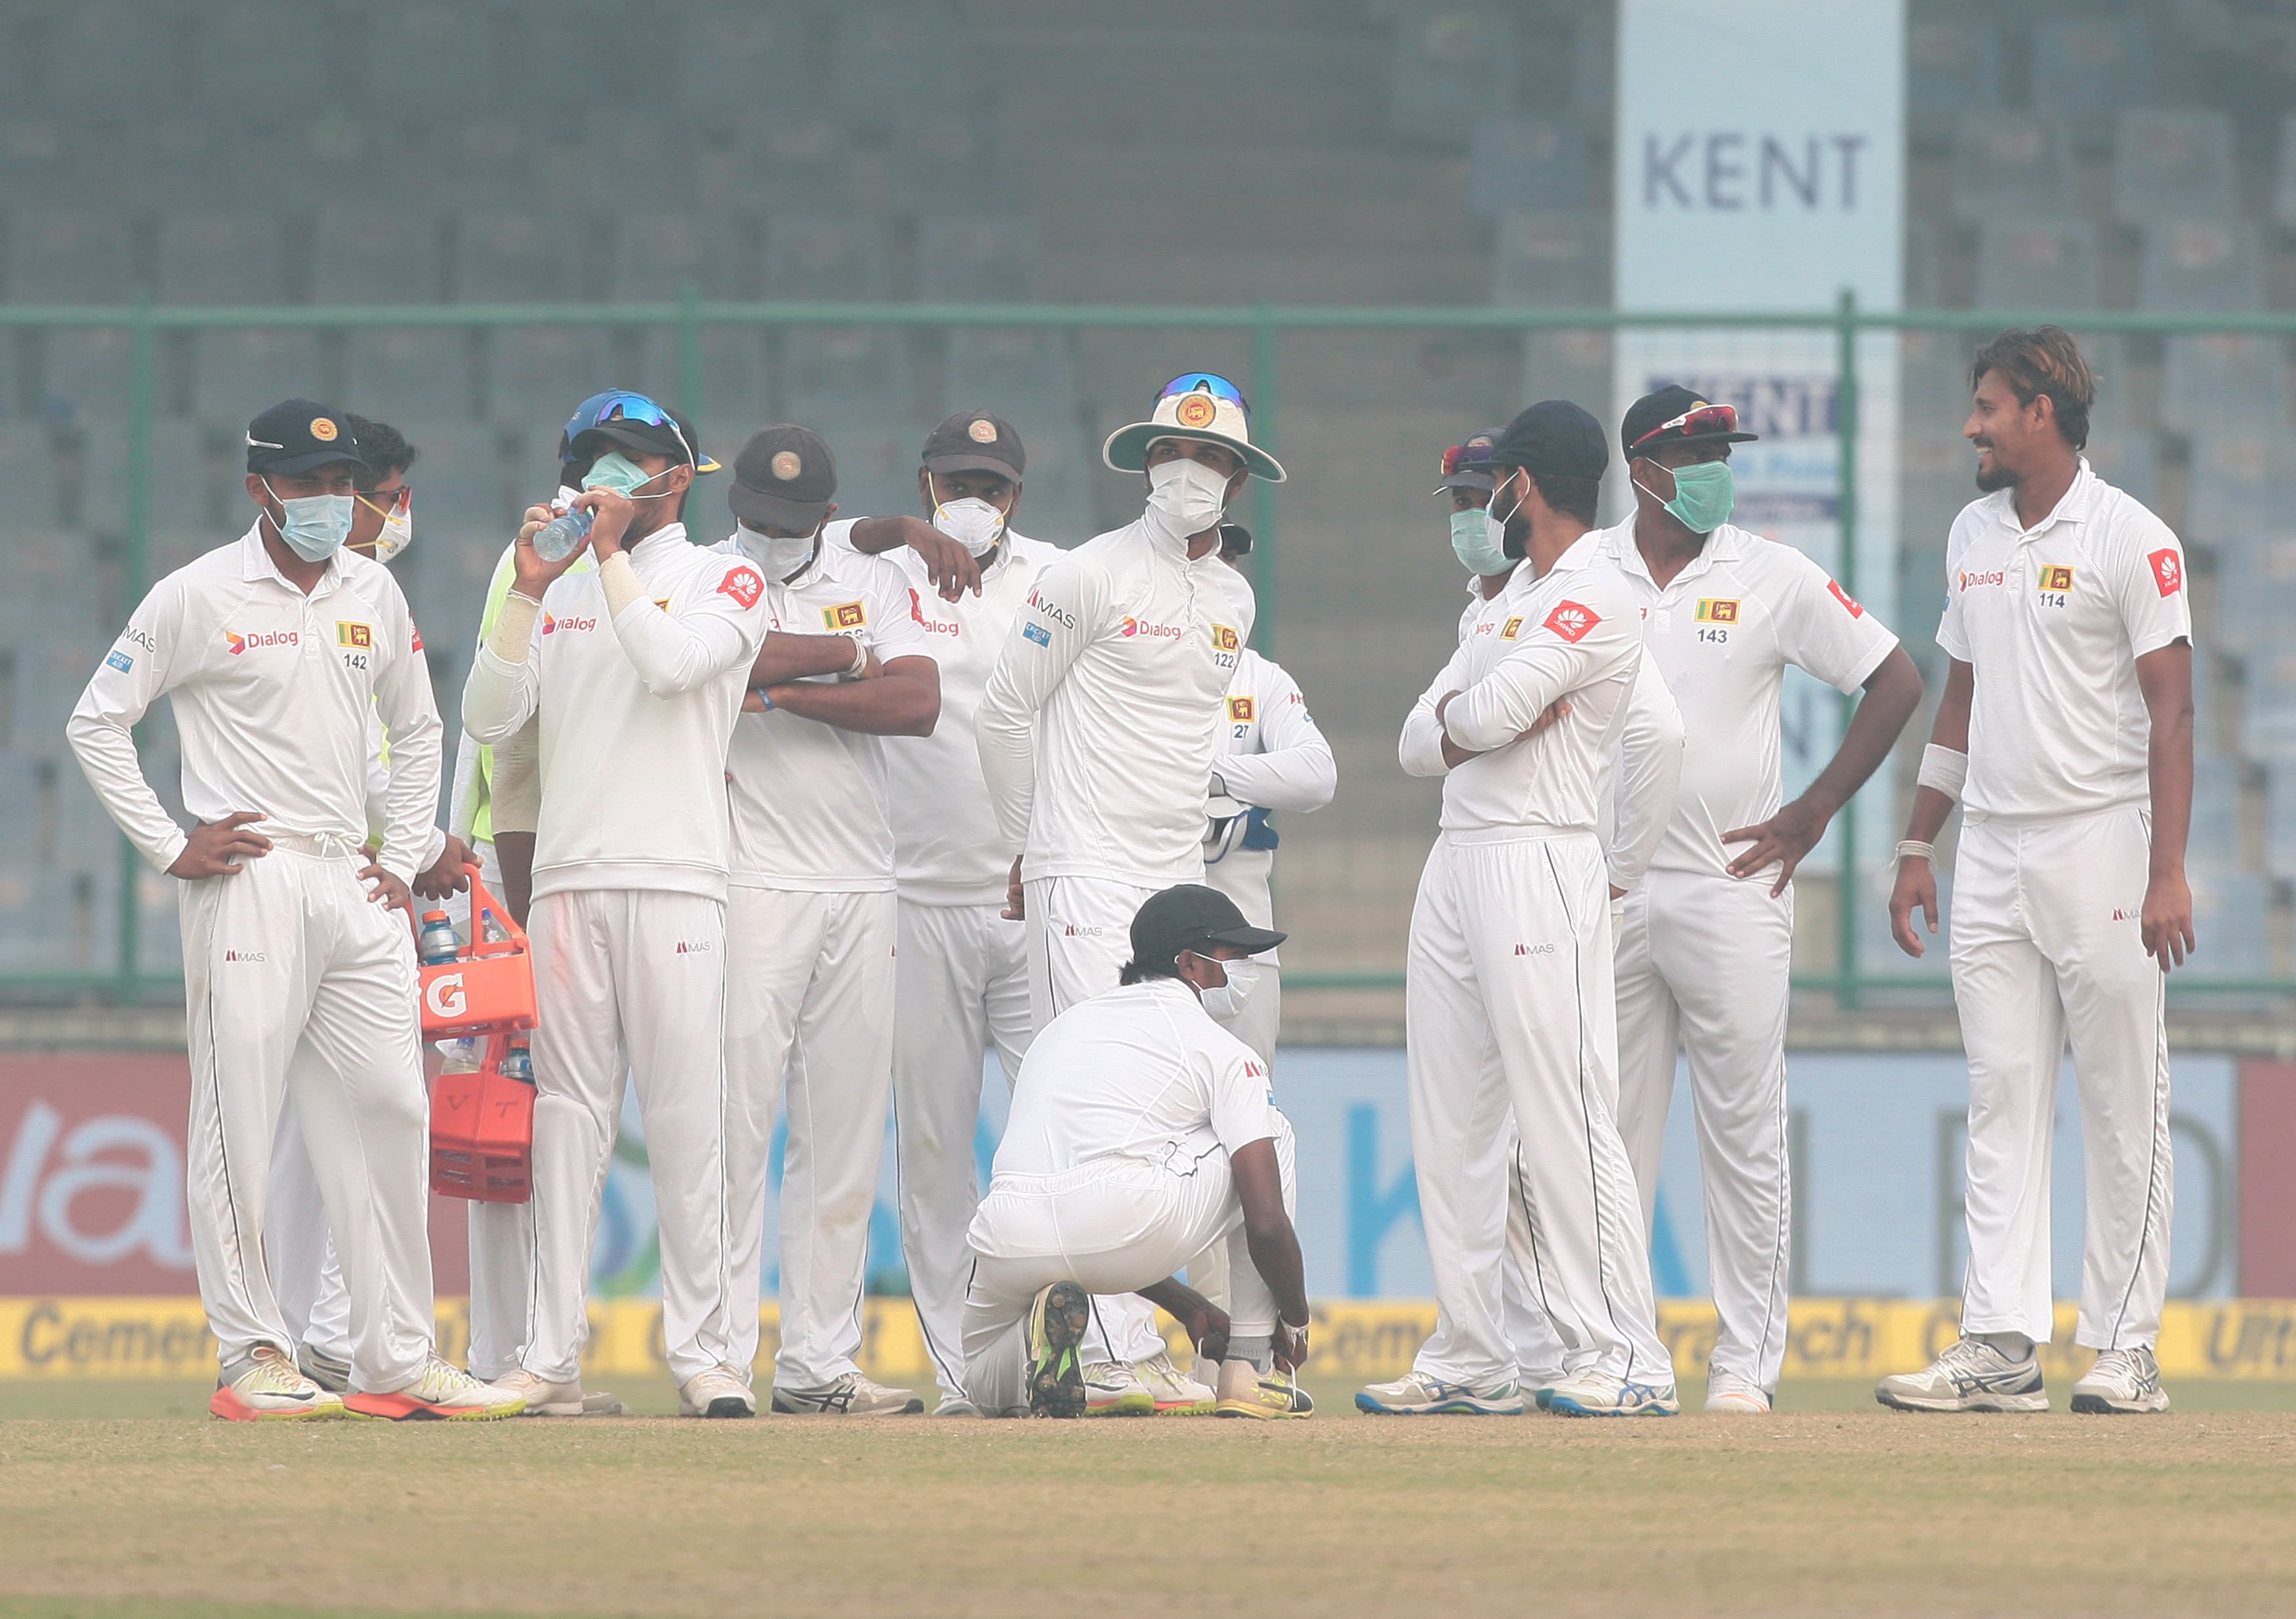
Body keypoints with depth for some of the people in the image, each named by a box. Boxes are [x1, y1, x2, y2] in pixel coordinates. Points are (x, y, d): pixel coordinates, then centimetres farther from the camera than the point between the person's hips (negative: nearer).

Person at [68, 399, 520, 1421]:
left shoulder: (374, 596, 13)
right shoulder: (199, 598, -3)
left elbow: (417, 731, 25)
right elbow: (96, 723, -1)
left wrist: (404, 861, 15)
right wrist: (171, 847, -6)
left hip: (355, 889, 6)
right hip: (248, 882, -5)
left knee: (386, 1113, 2)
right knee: (240, 1122, -5)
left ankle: (398, 1360, 6)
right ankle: (252, 1357, -1)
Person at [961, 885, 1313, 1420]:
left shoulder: (1059, 1030, 30)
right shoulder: (1224, 1052, 11)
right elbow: (1266, 1224, 2)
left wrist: (1191, 1309, 38)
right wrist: (1295, 1324, 22)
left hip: (1009, 1249, 5)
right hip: (1126, 1229, -5)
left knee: (986, 1382, 37)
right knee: (1269, 1132, 23)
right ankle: (1248, 1370, 17)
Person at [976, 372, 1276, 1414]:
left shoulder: (1232, 601, 15)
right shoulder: (1088, 577, -6)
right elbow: (1005, 714, 0)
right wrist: (1031, 845, 8)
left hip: (1178, 879, 7)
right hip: (1085, 880, -7)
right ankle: (1120, 1355, -20)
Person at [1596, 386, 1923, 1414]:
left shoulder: (1772, 577, 1)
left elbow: (1896, 682, 4)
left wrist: (1812, 815, -1)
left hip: (1730, 893, -2)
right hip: (1606, 893, 2)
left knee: (1744, 1134, -2)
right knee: (1611, 1133, 4)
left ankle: (1746, 1360, 1)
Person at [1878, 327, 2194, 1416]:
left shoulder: (2130, 540, -7)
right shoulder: (1974, 536, 14)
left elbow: (2171, 711, -10)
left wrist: (2167, 875, -17)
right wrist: (1917, 847, 17)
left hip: (2101, 845, -7)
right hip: (1992, 853, 7)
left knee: (2123, 1110, -2)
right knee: (2002, 1102, 2)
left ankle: (2126, 1350, 1)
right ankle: (2000, 1346, 0)